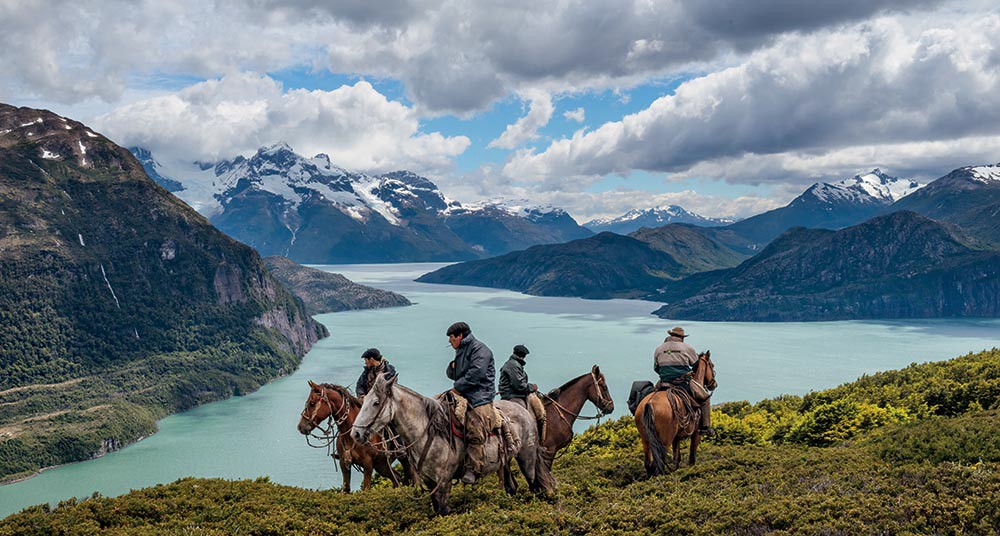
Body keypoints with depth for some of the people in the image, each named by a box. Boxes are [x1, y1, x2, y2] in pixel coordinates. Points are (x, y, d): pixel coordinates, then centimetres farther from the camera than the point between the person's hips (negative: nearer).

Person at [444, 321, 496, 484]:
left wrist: (458, 387, -12)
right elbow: (452, 375, 27)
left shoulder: (479, 349, -6)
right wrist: (452, 367, 3)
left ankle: (473, 470, -21)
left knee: (475, 434, -19)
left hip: (479, 398, -10)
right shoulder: (461, 351, 24)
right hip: (463, 396, 10)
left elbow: (476, 373, -18)